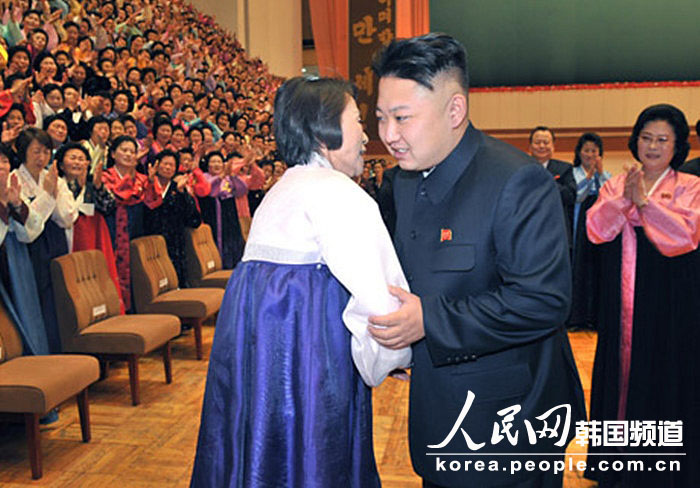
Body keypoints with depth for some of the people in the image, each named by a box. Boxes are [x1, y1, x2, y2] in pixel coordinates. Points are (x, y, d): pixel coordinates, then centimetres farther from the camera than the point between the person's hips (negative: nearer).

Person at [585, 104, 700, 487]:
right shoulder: (615, 185, 8)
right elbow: (595, 229, -6)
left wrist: (645, 201, -18)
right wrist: (624, 199, -19)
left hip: (669, 305, -3)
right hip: (621, 304, 3)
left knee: (663, 380, 4)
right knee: (621, 372, 10)